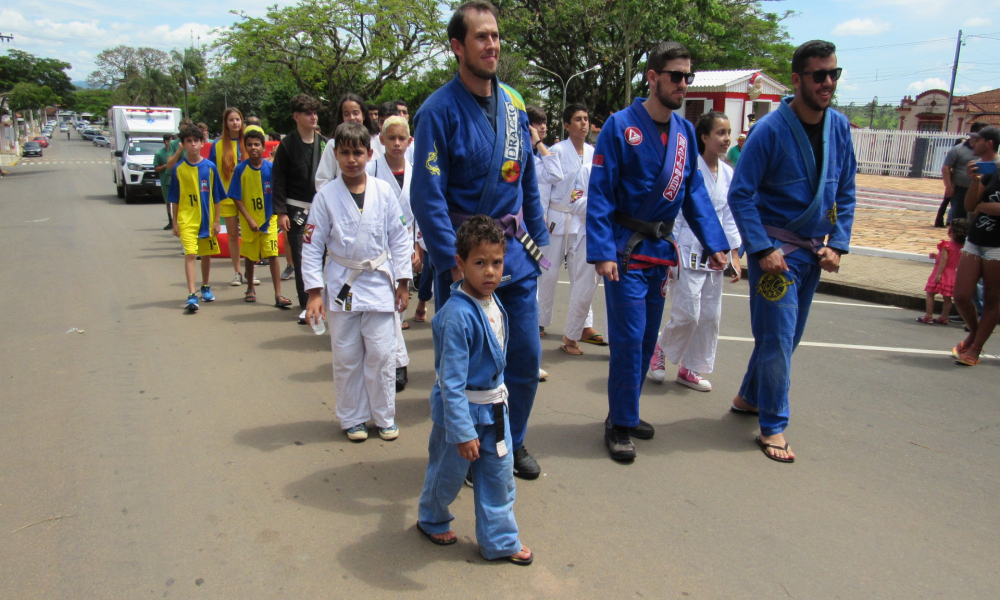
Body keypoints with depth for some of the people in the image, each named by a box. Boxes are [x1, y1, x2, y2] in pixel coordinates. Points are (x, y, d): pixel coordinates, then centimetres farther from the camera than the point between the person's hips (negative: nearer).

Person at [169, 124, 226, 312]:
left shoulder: (210, 167, 0)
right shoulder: (179, 168, -1)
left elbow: (216, 196, 4)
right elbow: (175, 198, 4)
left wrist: (216, 220, 2)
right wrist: (175, 222, 2)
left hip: (207, 219, 2)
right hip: (187, 219, -2)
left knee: (206, 254, 13)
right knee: (190, 254, -12)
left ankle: (205, 288, 33)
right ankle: (191, 295, -14)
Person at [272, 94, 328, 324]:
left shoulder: (325, 143, 7)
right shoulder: (287, 145, -2)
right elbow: (278, 180, -3)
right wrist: (281, 212, -9)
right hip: (297, 209, -2)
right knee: (301, 259, -1)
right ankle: (306, 305, 6)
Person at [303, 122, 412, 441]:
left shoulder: (383, 192, -2)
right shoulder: (326, 196, -5)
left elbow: (399, 238, 3)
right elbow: (312, 246, -3)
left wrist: (402, 282, 3)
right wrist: (314, 292, -7)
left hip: (379, 283, 0)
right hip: (342, 285, 0)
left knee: (381, 354, 4)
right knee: (346, 357, 8)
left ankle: (384, 416, 22)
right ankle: (353, 418, 24)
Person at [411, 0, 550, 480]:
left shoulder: (514, 103, 7)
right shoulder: (439, 110, -12)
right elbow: (427, 197, -15)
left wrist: (537, 239, 12)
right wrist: (452, 262, -20)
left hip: (515, 254, 5)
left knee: (526, 355, 10)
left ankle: (512, 442, 32)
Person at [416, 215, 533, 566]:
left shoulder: (493, 302, -3)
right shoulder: (458, 314, -28)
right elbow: (452, 381, -26)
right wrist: (463, 432, -24)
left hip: (494, 406, 7)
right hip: (461, 408, -7)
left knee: (500, 474, 14)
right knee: (449, 472, 16)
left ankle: (499, 540, 32)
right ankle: (432, 520, 44)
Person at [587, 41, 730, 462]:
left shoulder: (685, 131, 6)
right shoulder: (621, 126, -11)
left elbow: (695, 193, 10)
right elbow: (600, 194, -13)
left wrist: (715, 243, 1)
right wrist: (602, 253, -20)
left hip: (661, 249, 6)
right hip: (626, 250, -6)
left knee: (647, 339, 13)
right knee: (629, 339, -5)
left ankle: (625, 413, 29)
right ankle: (620, 425, 11)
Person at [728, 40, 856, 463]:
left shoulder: (839, 127, 3)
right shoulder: (770, 129, -14)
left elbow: (845, 193, 11)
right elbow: (740, 195, -13)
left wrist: (837, 244, 1)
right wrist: (763, 249, -18)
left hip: (813, 249, 6)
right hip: (774, 247, -6)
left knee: (787, 334, 15)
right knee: (778, 336, -5)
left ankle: (749, 397, 33)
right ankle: (773, 426, 8)